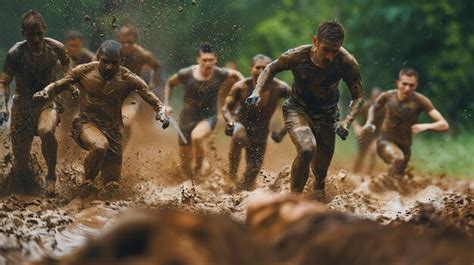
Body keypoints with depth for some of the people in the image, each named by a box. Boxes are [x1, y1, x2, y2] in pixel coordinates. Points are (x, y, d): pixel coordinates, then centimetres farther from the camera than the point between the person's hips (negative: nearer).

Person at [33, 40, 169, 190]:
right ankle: (88, 182, -12)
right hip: (87, 123, -2)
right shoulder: (85, 71, -9)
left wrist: (161, 113, -30)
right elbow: (58, 85, 1)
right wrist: (44, 93, -20)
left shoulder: (127, 79, -10)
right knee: (100, 146, -37)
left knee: (111, 183, 2)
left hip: (112, 128, 2)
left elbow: (153, 100, -10)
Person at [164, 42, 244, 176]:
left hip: (208, 116, -2)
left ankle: (199, 167, -11)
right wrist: (166, 104, 0)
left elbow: (236, 74, 10)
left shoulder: (219, 74, -13)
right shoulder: (186, 74, -13)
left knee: (196, 136, -37)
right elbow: (169, 83, 8)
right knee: (185, 165, 4)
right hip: (188, 116, 2)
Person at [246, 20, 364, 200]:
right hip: (298, 110, -2)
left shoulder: (347, 63, -26)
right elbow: (271, 68, -3)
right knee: (307, 149, -33)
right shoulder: (297, 57, -26)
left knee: (320, 172, 15)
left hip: (327, 116, 2)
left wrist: (346, 121, -31)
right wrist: (257, 91, -19)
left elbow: (358, 97, -14)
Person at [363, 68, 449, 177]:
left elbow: (444, 125, -22)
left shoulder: (420, 101, -17)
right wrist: (369, 122, -3)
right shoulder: (387, 96, -11)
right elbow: (374, 107, 16)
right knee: (398, 158, -35)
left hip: (404, 146, 2)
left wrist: (426, 126, -40)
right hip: (385, 142, -2)